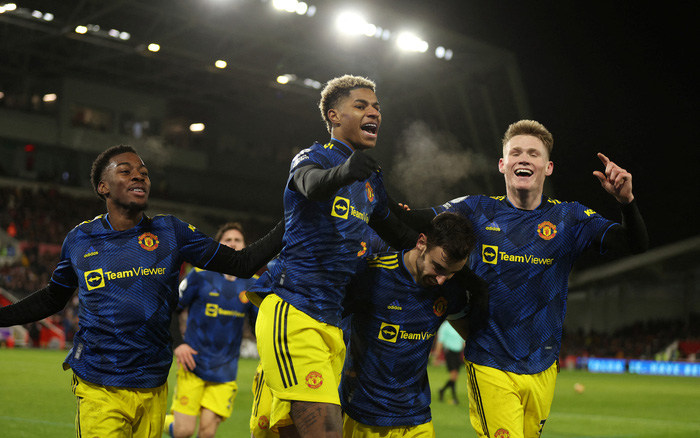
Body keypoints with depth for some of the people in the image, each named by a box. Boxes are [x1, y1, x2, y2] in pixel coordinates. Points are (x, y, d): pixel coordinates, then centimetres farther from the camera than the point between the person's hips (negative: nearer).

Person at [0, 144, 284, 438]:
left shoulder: (170, 231, 2)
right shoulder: (79, 240, 3)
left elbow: (241, 264, 3)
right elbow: (52, 299, 19)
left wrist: (287, 226, -4)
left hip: (153, 390, 2)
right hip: (99, 390, -1)